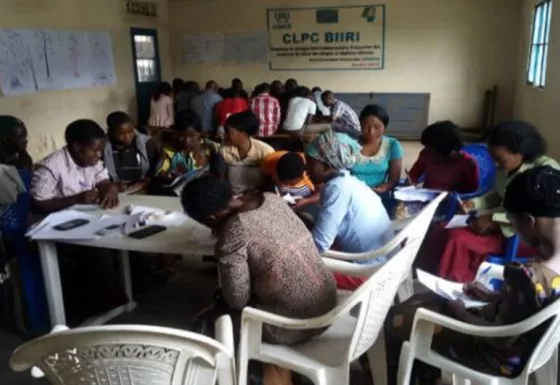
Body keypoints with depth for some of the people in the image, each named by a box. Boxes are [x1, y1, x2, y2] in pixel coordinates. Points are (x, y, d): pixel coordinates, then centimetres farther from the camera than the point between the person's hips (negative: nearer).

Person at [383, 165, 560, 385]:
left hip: (498, 356, -9)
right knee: (419, 300, 19)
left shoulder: (528, 277, -36)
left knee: (395, 319, 1)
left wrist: (458, 312, -12)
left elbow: (502, 339, -26)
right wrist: (493, 296, 8)